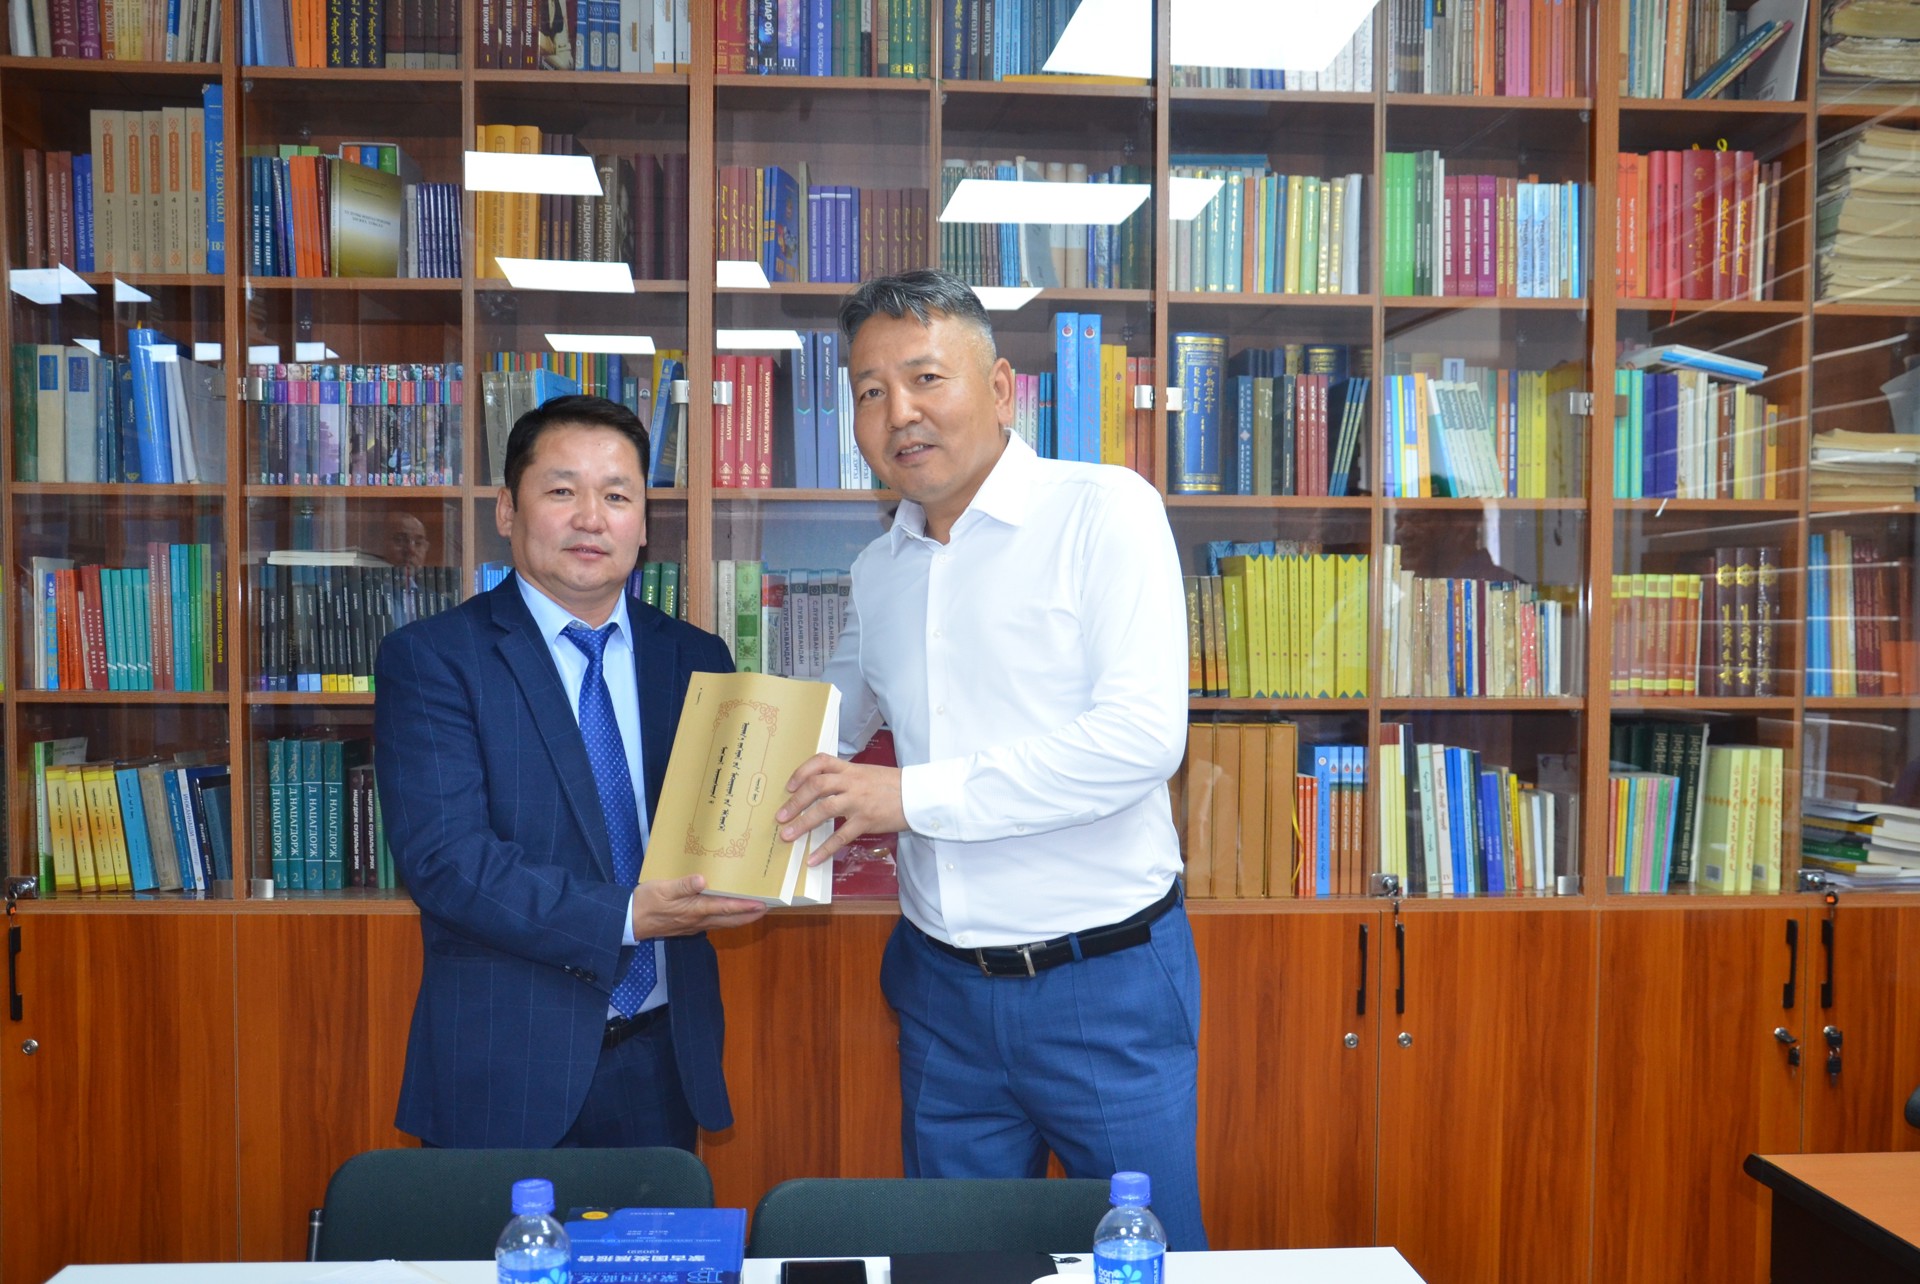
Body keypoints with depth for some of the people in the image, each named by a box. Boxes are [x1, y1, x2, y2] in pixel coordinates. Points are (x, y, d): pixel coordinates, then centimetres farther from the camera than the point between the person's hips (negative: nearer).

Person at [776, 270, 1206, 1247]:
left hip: (1104, 982, -5)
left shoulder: (1104, 511, -11)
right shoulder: (879, 568, 9)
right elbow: (830, 716, 26)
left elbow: (1143, 733, -22)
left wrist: (916, 794, -23)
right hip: (944, 988, 6)